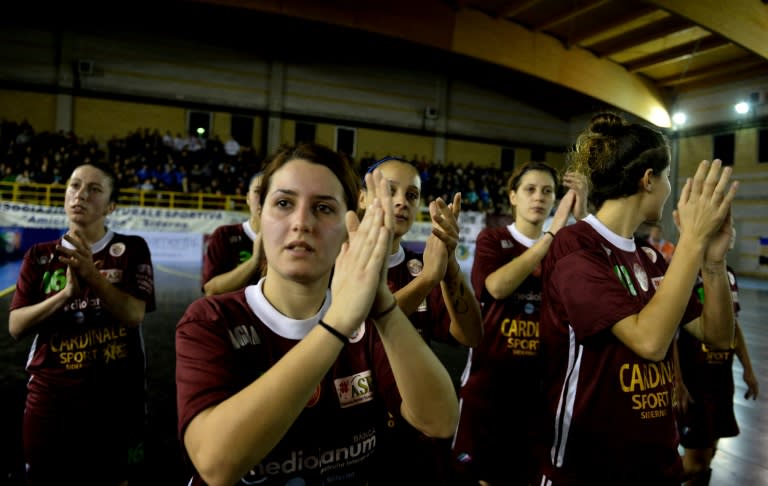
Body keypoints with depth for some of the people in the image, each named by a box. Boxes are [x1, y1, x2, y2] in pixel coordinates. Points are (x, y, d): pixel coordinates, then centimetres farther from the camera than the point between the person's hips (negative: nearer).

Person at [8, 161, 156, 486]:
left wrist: (93, 275, -24)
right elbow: (16, 327, -2)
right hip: (50, 394, 2)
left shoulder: (132, 249, -3)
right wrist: (67, 292, -17)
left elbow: (134, 315, -12)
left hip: (117, 393, -2)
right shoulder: (39, 256, 4)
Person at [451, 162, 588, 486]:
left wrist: (582, 217, -22)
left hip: (543, 377, 4)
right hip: (491, 375, -3)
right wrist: (553, 232, -21)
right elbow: (497, 286, -22)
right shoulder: (492, 238, -1)